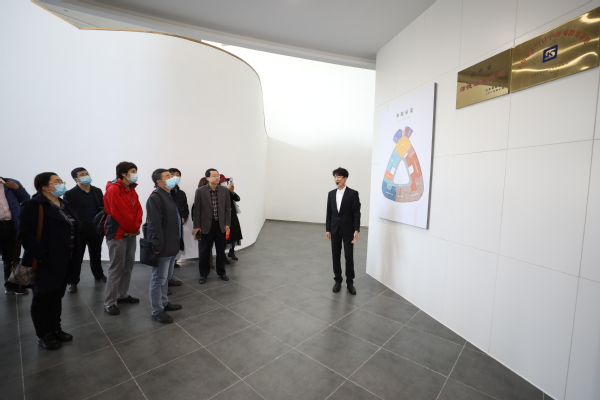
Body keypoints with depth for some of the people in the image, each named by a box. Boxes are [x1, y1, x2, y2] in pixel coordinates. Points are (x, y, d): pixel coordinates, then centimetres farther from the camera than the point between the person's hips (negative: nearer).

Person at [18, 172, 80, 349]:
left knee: (57, 296, 18)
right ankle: (43, 335, 23)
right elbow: (25, 234, -19)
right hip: (46, 263, -7)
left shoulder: (65, 205, 12)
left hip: (64, 262, 7)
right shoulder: (33, 205, -13)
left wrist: (73, 256, 8)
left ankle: (55, 329, 33)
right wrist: (42, 256, -22)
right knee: (43, 298, 8)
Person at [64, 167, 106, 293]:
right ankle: (72, 281, 21)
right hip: (78, 230, -4)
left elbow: (103, 209, 8)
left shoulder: (97, 191, 6)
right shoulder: (70, 194, -7)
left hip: (96, 229, 4)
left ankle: (99, 275, 35)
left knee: (96, 254, 18)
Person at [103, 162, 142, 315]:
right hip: (117, 235, -8)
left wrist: (136, 227, -6)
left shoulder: (132, 190, 11)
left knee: (128, 266, 13)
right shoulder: (113, 189, -14)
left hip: (131, 234, 8)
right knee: (116, 268, -4)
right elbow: (119, 213, -20)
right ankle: (109, 303, 7)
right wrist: (133, 228, -10)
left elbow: (138, 210, 8)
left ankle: (122, 295, 27)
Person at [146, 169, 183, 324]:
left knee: (167, 277, 21)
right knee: (159, 279, 4)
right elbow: (154, 224, -23)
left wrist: (179, 238, 17)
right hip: (163, 247, -10)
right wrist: (157, 245, -24)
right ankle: (157, 311, 17)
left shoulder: (170, 196, 14)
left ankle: (164, 303, 37)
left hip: (172, 246, 10)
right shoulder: (155, 198, -18)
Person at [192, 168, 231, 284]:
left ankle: (221, 272, 28)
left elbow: (227, 208, 4)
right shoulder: (200, 191, -6)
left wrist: (227, 223, -2)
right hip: (206, 225, -2)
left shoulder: (225, 191, 2)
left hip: (220, 225, 2)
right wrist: (196, 226, -5)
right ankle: (203, 274, 26)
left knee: (221, 251, 12)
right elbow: (197, 210, -4)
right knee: (204, 251, 9)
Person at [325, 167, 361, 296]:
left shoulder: (353, 193, -7)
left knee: (349, 257, 2)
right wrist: (327, 229, 5)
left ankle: (350, 282, 19)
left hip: (348, 230, -4)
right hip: (335, 230, 4)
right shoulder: (331, 194, 7)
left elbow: (356, 213, -9)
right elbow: (329, 213, 7)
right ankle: (338, 280, 24)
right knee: (335, 256, 9)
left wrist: (356, 230, -14)